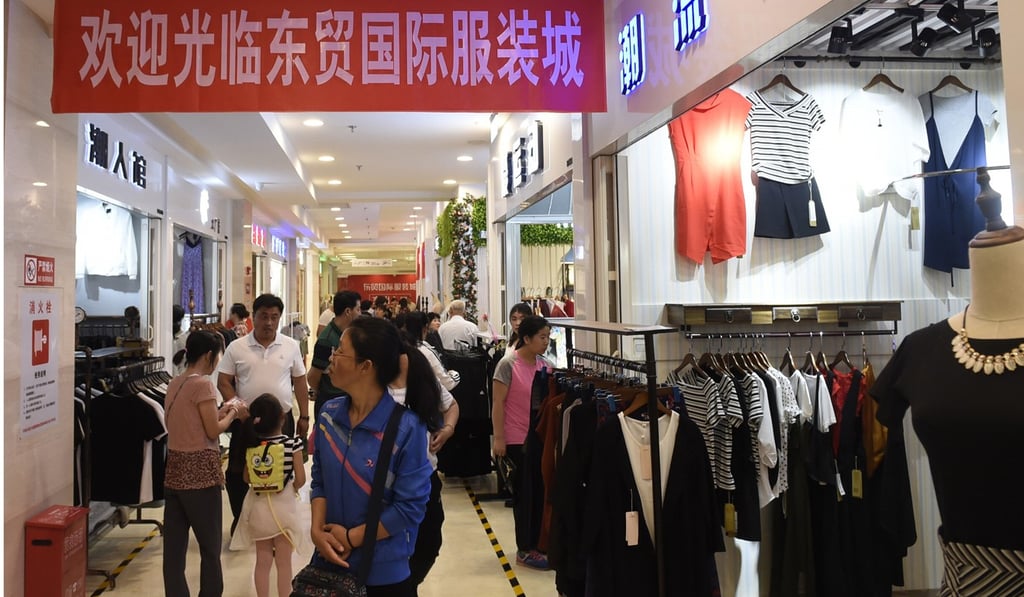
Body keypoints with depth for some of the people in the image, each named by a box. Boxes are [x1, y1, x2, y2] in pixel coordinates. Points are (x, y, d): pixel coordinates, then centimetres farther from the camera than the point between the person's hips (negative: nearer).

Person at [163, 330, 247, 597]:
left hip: (175, 470, 8)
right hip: (199, 473, -8)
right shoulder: (203, 384, -14)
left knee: (174, 547, 10)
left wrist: (222, 410, 15)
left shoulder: (175, 383, 11)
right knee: (210, 547, 6)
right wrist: (233, 412, 3)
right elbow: (213, 431, -13)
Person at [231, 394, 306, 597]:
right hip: (283, 506, -3)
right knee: (284, 562, 10)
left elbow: (247, 478, 1)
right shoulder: (293, 443, -16)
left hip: (259, 507, 3)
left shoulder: (252, 445, -7)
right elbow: (300, 479, -13)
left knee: (262, 561, 15)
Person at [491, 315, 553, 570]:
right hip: (517, 440, -5)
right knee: (524, 494, 5)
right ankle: (525, 550, 17)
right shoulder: (508, 365, -11)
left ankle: (538, 543, 25)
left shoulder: (545, 365, 5)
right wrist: (498, 439, -12)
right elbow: (498, 403, -11)